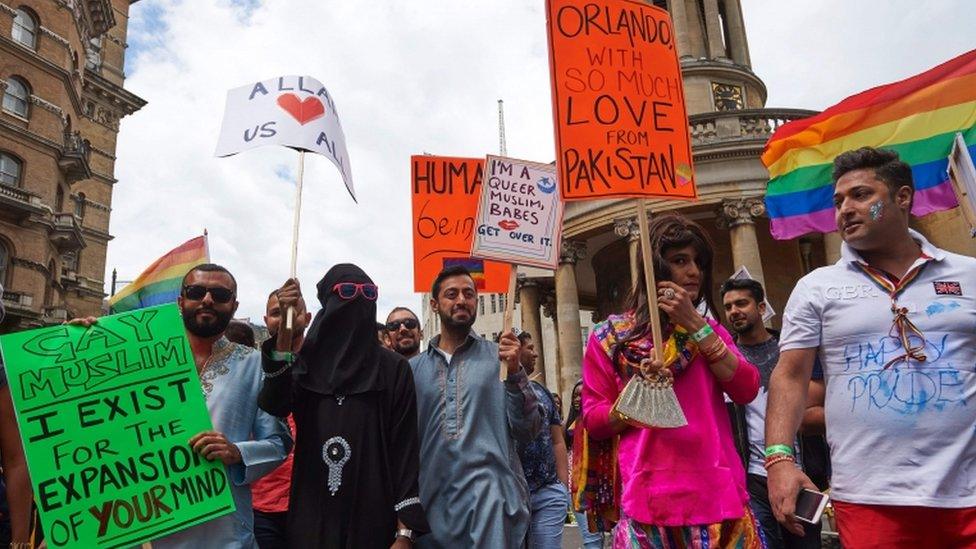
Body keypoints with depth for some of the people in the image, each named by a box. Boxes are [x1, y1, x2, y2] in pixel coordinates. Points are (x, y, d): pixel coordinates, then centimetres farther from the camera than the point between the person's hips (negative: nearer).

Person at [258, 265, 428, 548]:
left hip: (373, 519, -1)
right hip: (312, 518, 1)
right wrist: (286, 329, -25)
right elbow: (275, 406, -16)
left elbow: (405, 445, -5)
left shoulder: (394, 367, -2)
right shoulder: (306, 362, 3)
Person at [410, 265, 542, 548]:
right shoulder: (414, 368, 8)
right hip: (432, 500, 2)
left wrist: (514, 372, -14)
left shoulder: (499, 358, 3)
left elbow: (527, 431, -3)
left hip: (489, 495, -2)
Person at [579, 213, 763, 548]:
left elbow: (747, 391, -4)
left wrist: (695, 325, -9)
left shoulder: (709, 330, 13)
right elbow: (593, 422, 0)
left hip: (717, 493, 3)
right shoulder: (610, 337, 1)